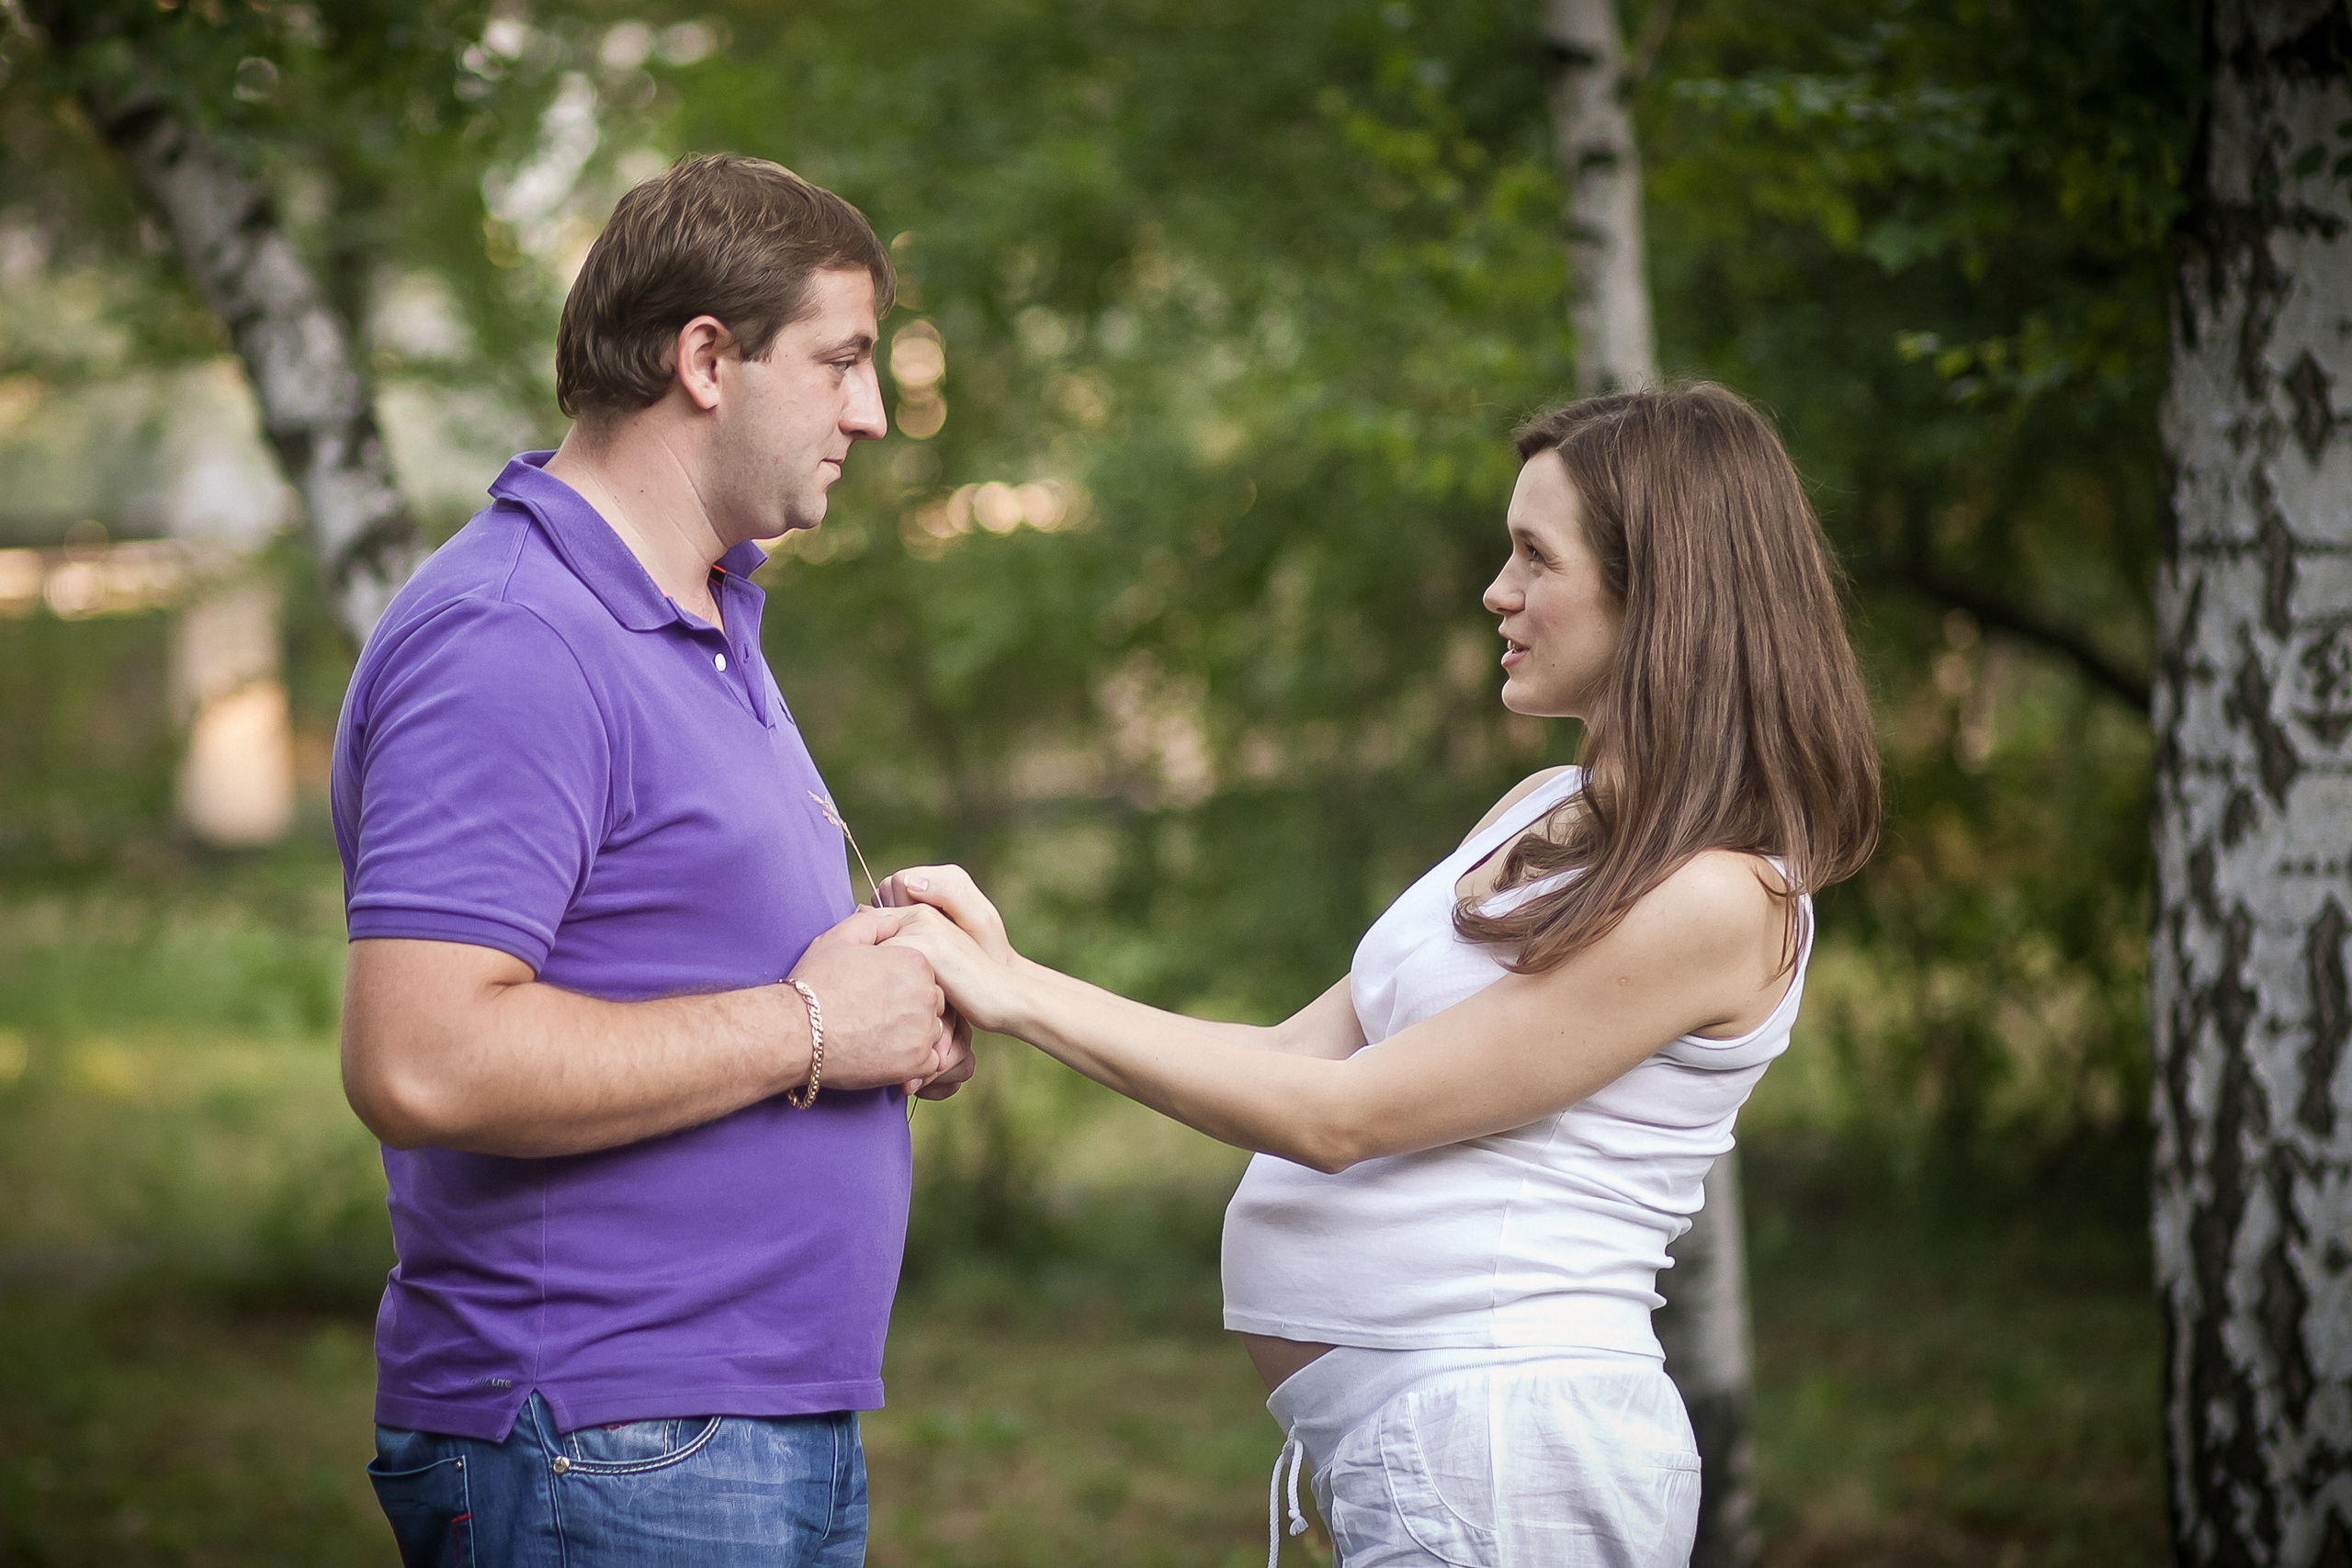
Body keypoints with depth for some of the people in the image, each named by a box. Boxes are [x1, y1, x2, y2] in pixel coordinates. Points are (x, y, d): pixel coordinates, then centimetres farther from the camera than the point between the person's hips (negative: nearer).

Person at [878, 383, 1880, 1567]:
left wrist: (1016, 997, -11)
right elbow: (1300, 1056, 10)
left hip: (1503, 1440, -8)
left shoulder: (1717, 899, -15)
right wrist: (1005, 972, 0)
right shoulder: (1544, 815, 13)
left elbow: (1336, 1116, -15)